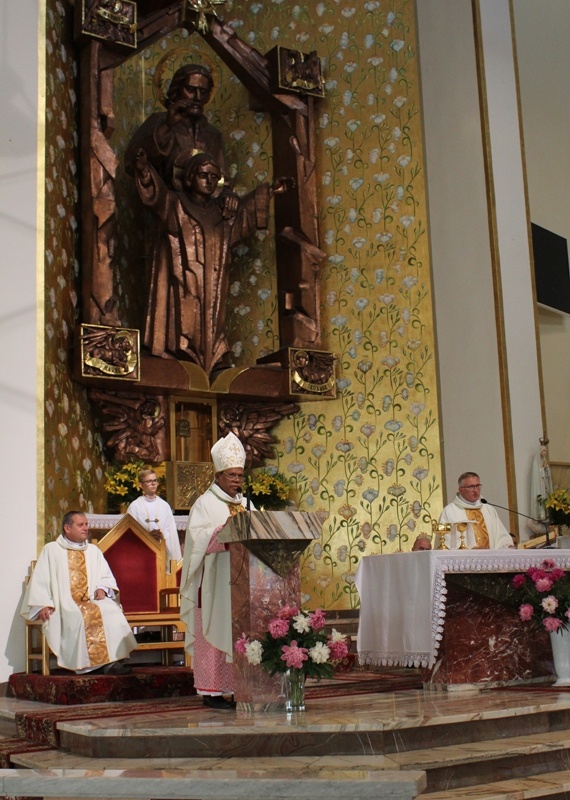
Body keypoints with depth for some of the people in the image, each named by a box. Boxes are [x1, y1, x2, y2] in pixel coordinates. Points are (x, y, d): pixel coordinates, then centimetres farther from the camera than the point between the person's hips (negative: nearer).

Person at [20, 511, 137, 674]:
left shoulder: (93, 550, 24)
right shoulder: (51, 550, 12)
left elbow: (107, 577, 19)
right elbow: (39, 581, 3)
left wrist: (102, 589, -4)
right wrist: (43, 605, -11)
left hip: (93, 602, 3)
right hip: (64, 604, -3)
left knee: (112, 610, -30)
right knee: (79, 616, -37)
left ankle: (112, 660, -37)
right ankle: (88, 663, -34)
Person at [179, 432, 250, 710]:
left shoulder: (246, 504, 18)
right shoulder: (205, 503, -1)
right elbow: (197, 538, -13)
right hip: (215, 580, -6)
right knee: (213, 632, -4)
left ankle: (237, 686, 8)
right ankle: (211, 691, 1)